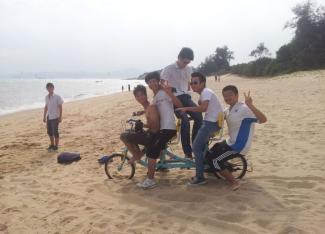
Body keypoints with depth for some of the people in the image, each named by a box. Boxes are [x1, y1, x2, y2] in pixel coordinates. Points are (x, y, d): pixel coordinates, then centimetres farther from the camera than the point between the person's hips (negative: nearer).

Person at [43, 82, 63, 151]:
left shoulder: (57, 97, -9)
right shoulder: (46, 97, 8)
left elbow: (60, 107, -8)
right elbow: (46, 107, 16)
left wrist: (60, 117, -11)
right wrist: (44, 116, 15)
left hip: (55, 117, -6)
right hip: (48, 117, 6)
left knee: (55, 132, -1)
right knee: (49, 132, 12)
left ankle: (56, 146, 11)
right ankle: (52, 145, 27)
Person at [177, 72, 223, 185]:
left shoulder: (206, 92, -15)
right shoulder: (203, 93, 17)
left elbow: (203, 108, -31)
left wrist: (186, 109, -25)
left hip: (212, 122, -10)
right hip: (211, 121, 10)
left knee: (196, 147, -9)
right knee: (201, 145, 19)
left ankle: (200, 177, -3)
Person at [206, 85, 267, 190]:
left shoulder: (244, 109, -22)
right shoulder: (228, 110, 6)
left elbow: (263, 119, -34)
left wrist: (250, 105, -44)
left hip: (239, 146, -9)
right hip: (230, 142, 9)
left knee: (214, 161, -9)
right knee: (209, 155, 14)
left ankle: (234, 183, 1)